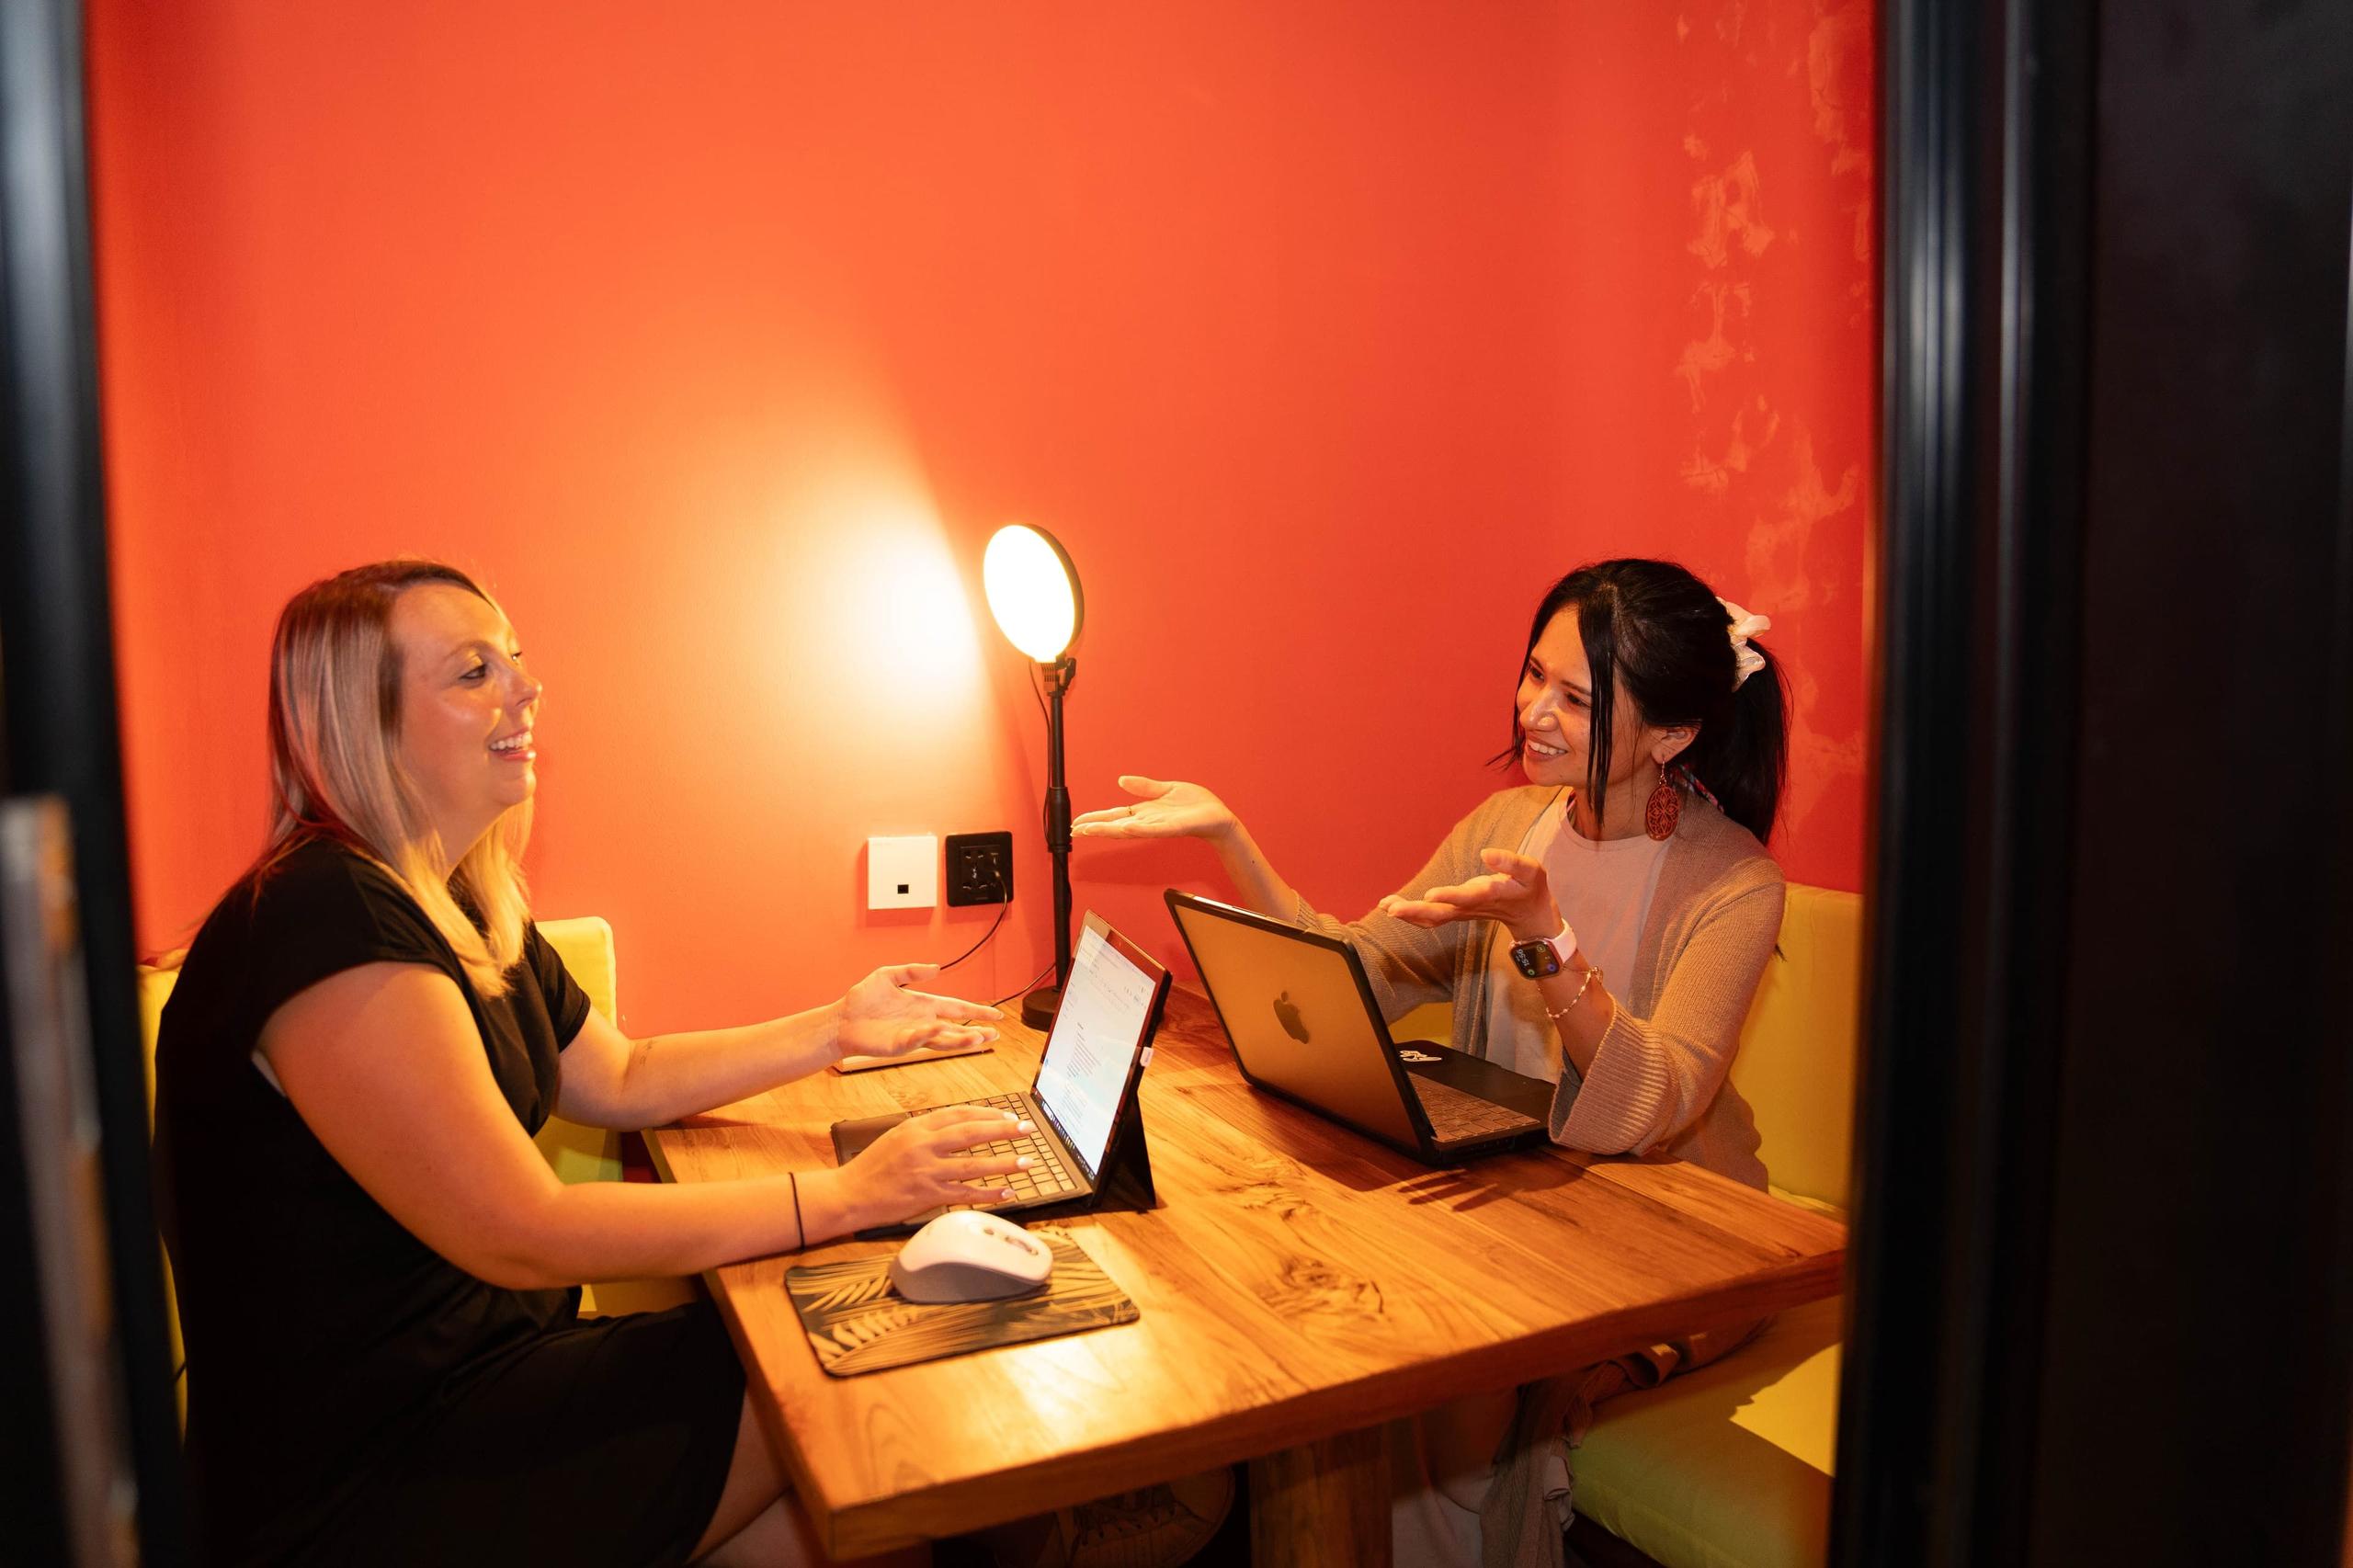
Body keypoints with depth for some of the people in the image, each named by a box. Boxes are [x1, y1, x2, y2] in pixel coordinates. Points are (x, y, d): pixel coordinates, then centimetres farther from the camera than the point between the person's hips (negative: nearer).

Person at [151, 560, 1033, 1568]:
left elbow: (623, 1079, 17)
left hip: (484, 1366, 8)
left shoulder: (469, 905, 7)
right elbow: (521, 1236, -27)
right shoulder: (326, 918, -25)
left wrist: (835, 1030, 8)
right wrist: (845, 1197, -23)